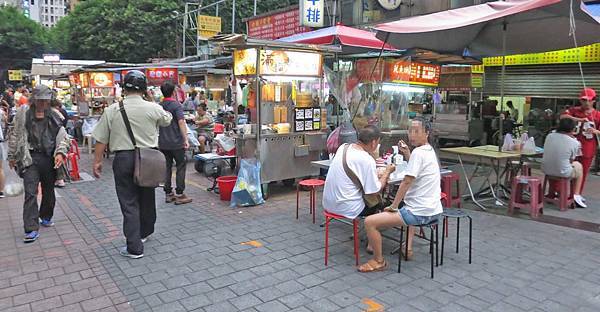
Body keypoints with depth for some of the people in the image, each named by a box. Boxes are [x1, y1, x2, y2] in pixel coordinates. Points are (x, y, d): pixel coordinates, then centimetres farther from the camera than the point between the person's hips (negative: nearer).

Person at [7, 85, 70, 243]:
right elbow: (15, 135, 9)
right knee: (30, 193, -9)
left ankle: (46, 217, 38)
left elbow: (62, 136, -1)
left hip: (49, 158, 2)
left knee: (49, 191, 16)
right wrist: (12, 156, 11)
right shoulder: (23, 113, 2)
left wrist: (60, 152, -18)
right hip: (29, 157, -2)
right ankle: (31, 228, -6)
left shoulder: (53, 116, 5)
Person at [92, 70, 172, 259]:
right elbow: (167, 121, 16)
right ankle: (145, 232, 39)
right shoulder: (153, 108, -6)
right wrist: (165, 113, 37)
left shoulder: (112, 110, -5)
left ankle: (134, 248, 6)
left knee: (129, 202, 4)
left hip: (123, 158, -1)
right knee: (147, 197, 19)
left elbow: (101, 140, -2)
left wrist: (97, 161, 8)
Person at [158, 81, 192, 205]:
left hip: (162, 143, 6)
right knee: (181, 167, 2)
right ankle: (179, 195, 1)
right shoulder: (176, 105, -9)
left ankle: (168, 194, 16)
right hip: (176, 142, -6)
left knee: (167, 167, 11)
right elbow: (181, 122, -20)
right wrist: (186, 139, -22)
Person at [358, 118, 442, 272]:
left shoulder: (418, 152, -16)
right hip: (433, 209, 11)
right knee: (406, 207, 45)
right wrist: (407, 154, 15)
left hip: (420, 213, -11)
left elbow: (406, 182, -17)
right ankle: (408, 248, 36)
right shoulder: (430, 151, 13)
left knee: (369, 222, -14)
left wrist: (393, 206, -8)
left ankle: (379, 261, 4)